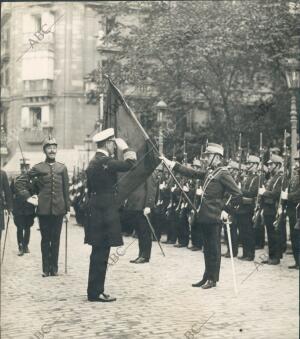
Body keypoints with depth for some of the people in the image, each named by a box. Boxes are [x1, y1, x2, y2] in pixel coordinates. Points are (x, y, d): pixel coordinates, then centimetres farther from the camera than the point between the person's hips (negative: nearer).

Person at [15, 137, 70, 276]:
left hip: (58, 209, 1)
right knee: (45, 240, 6)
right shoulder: (38, 168, 2)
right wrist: (28, 197, -1)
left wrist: (68, 209, 6)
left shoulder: (62, 168, 7)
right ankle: (46, 268, 12)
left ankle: (54, 268, 14)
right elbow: (19, 182, 6)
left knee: (55, 239, 6)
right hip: (43, 209, -1)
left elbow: (66, 190, 9)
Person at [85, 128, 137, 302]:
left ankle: (95, 291, 19)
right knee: (101, 254, -4)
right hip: (106, 214, -10)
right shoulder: (105, 161, -15)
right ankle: (95, 292, 0)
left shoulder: (93, 162, 16)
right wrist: (125, 147, -8)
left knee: (99, 254, 13)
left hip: (96, 213, 10)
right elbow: (130, 164, -23)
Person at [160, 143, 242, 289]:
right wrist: (172, 164, 9)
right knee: (207, 248, 14)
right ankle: (207, 277, 23)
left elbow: (237, 194, -16)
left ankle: (212, 279, 10)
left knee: (214, 249, 2)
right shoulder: (209, 172, 12)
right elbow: (192, 173, 14)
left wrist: (225, 210, -13)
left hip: (214, 218, -8)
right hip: (205, 216, 8)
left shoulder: (223, 174, -12)